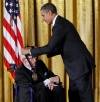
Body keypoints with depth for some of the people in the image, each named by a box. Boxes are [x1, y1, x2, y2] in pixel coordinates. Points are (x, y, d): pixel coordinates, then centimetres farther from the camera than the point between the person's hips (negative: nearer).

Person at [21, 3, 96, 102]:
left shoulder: (60, 25, -18)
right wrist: (45, 52, 14)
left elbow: (49, 47, -20)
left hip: (80, 64, -10)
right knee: (73, 94, 13)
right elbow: (62, 48, 21)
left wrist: (29, 51, -9)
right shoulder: (61, 23, 15)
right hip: (77, 64, 10)